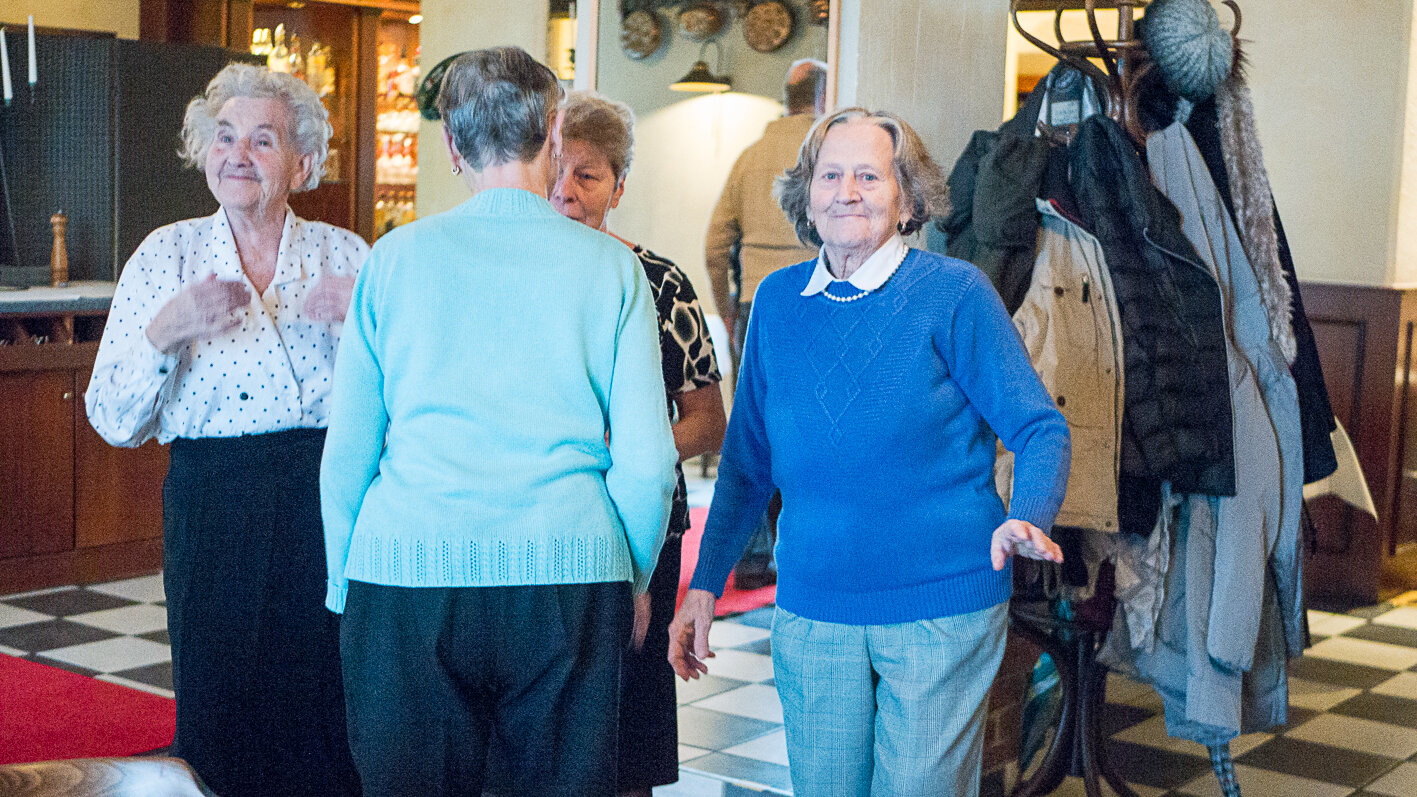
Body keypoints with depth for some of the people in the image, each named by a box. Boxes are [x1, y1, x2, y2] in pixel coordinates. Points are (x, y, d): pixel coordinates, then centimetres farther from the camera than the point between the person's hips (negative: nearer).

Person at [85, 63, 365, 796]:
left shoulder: (347, 256, 6)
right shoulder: (166, 256, 5)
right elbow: (114, 423, 2)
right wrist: (164, 331, -13)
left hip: (328, 503, 0)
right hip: (213, 509, 0)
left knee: (328, 703, 1)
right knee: (219, 705, 3)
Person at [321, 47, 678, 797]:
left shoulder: (393, 257, 4)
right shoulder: (611, 266, 3)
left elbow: (346, 454, 5)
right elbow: (646, 462, 0)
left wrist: (343, 586, 17)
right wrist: (632, 580, 16)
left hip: (406, 574, 0)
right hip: (571, 574, 0)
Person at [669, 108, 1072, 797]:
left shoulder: (955, 294, -5)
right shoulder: (777, 300, 7)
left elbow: (1039, 428, -6)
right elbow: (748, 462, 13)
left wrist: (1026, 520, -25)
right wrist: (705, 584, 9)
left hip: (940, 612, -3)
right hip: (810, 615, 4)